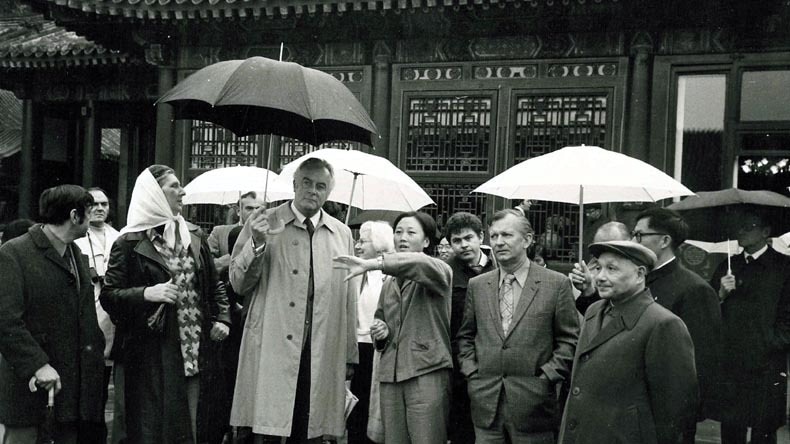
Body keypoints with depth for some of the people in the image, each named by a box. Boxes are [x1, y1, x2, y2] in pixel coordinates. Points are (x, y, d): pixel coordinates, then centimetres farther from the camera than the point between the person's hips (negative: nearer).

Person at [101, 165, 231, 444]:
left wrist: (221, 319, 5)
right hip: (152, 358, -4)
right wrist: (146, 294, -20)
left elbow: (214, 285, 19)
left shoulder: (194, 236, 13)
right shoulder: (129, 243, -2)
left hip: (197, 354, 4)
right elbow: (108, 295, -5)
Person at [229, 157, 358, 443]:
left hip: (324, 354, 3)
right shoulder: (263, 224, 4)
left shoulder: (342, 234, 12)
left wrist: (350, 355, 13)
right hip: (273, 352, -2)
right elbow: (238, 285, 1)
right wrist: (256, 243, -15)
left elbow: (349, 297, 15)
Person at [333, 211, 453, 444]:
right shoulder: (388, 285, 19)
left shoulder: (438, 271, 1)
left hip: (427, 373, -5)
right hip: (390, 376, 6)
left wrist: (371, 263, -32)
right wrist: (380, 334, 6)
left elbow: (422, 264, -24)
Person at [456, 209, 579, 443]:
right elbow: (465, 336, 17)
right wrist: (471, 371, 4)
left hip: (533, 404, -3)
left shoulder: (557, 284, -1)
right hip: (485, 402, 3)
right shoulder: (477, 285, 10)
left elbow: (569, 340, 0)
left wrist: (546, 377, -7)